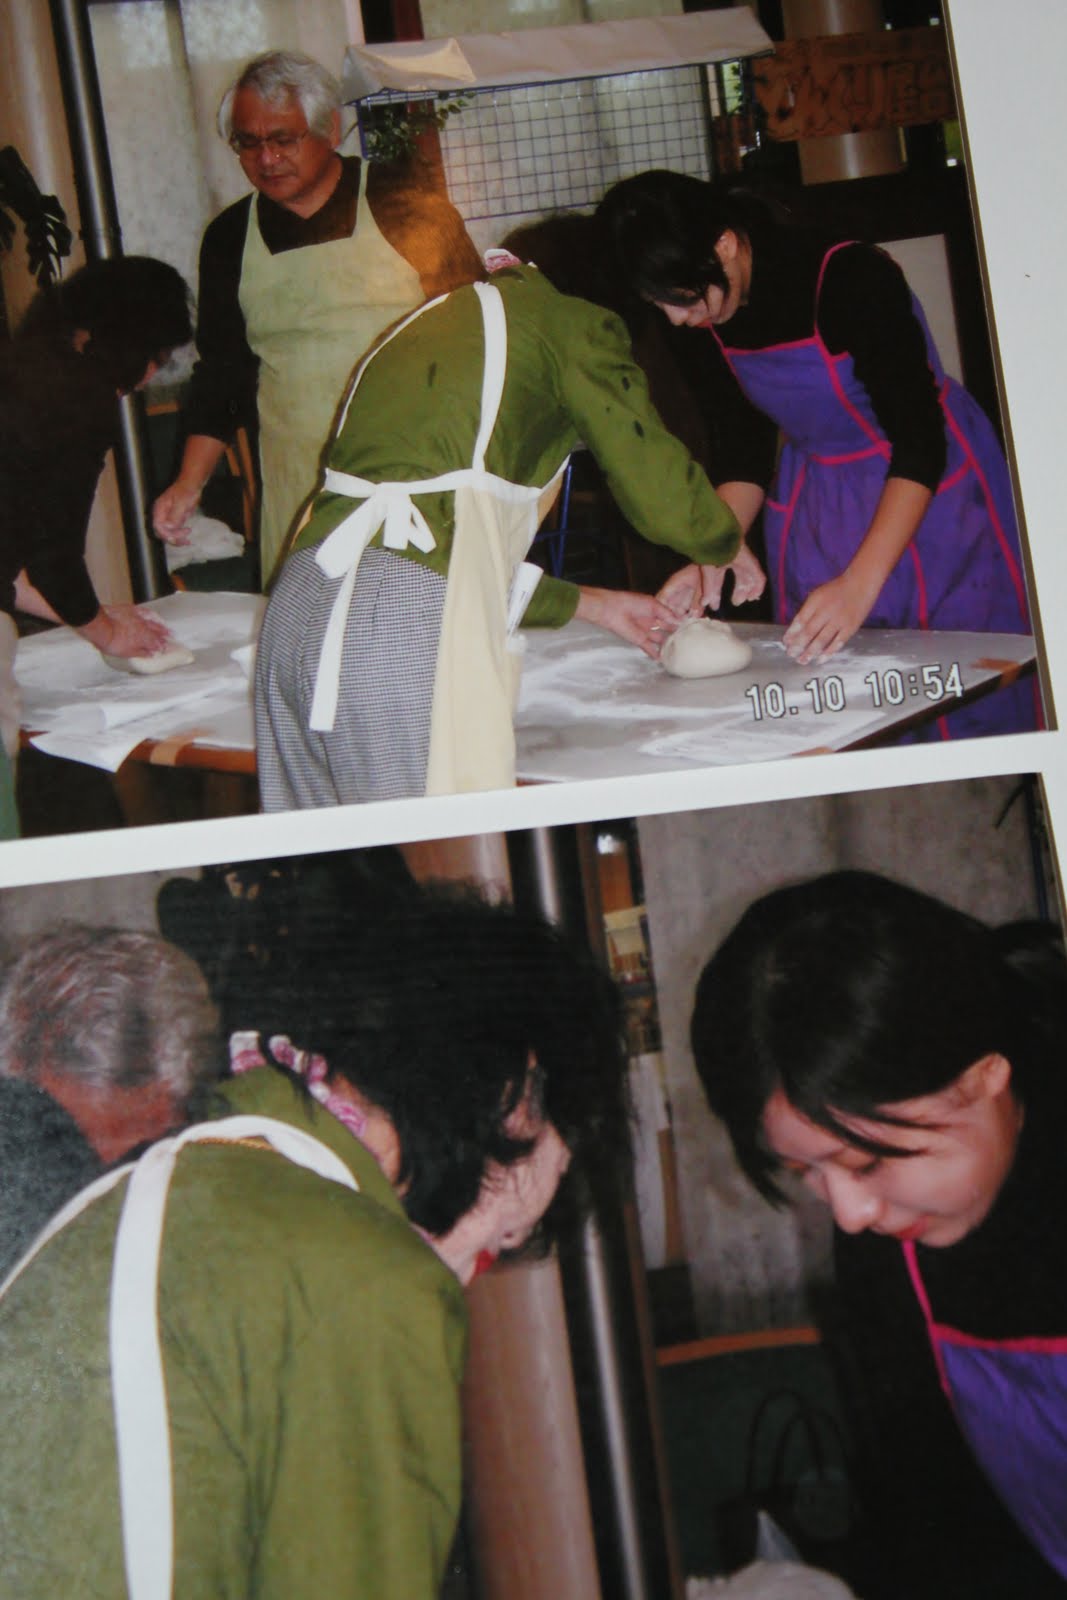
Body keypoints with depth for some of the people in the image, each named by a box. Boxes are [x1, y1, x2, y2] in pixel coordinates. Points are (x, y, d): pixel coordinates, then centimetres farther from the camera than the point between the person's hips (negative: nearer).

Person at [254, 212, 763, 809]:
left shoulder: (430, 321, 32)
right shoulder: (572, 321, 9)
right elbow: (662, 495, 4)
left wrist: (593, 605, 42)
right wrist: (730, 546, 27)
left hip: (298, 609, 8)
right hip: (408, 629, -8)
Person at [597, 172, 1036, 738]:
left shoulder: (852, 279, -25)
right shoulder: (718, 316, -5)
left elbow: (920, 444, -25)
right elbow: (746, 446, 6)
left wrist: (860, 584, -33)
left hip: (932, 496, -5)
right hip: (818, 512, 5)